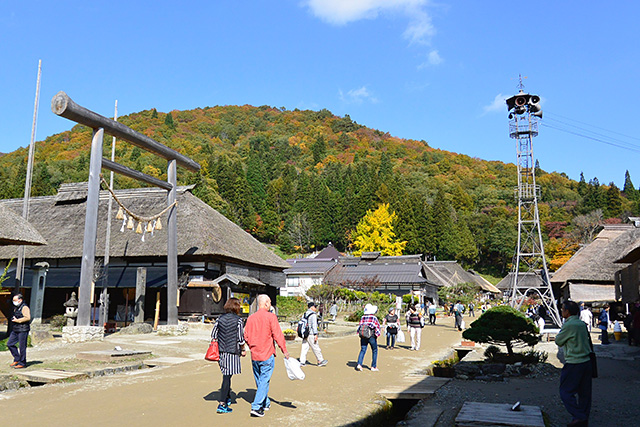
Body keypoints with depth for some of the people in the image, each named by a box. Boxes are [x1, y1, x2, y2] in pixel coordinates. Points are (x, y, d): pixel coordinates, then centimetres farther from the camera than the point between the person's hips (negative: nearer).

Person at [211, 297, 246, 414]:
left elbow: (213, 335, 9)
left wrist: (217, 346, 20)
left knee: (226, 375, 21)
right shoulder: (238, 320, -10)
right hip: (232, 352, -6)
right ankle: (222, 404, -4)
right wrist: (243, 350, 4)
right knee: (227, 376, -3)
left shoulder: (220, 318, 5)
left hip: (221, 351, 6)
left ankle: (227, 398, 34)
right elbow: (240, 338, -10)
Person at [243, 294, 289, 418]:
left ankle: (266, 403, 30)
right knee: (264, 380, -1)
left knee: (259, 381, 17)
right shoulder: (271, 317, -11)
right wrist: (284, 351, -5)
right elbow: (278, 335, -13)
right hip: (267, 354, -6)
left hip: (254, 355, 6)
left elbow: (246, 336, 8)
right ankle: (256, 407, -7)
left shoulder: (251, 318, 5)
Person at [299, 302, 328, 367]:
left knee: (304, 347, 7)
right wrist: (315, 334, -18)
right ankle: (320, 361, 11)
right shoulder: (313, 315, -12)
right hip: (311, 334, -8)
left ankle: (302, 362, 5)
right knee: (316, 348, 2)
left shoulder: (305, 314, 13)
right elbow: (314, 325, -18)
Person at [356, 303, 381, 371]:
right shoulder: (374, 318, -9)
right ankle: (374, 367, 14)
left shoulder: (363, 317, 3)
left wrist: (360, 334, 14)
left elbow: (360, 326, 5)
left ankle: (359, 364, -9)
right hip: (372, 336, -3)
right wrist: (377, 335, 1)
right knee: (374, 351, 12)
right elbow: (377, 327, -9)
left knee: (362, 350, 8)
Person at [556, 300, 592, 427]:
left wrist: (561, 330, 7)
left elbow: (558, 341, -5)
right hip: (586, 361, 8)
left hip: (574, 363, -8)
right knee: (584, 392, 14)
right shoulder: (582, 324, 7)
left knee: (566, 392, 1)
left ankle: (579, 417, -4)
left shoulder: (568, 325, -17)